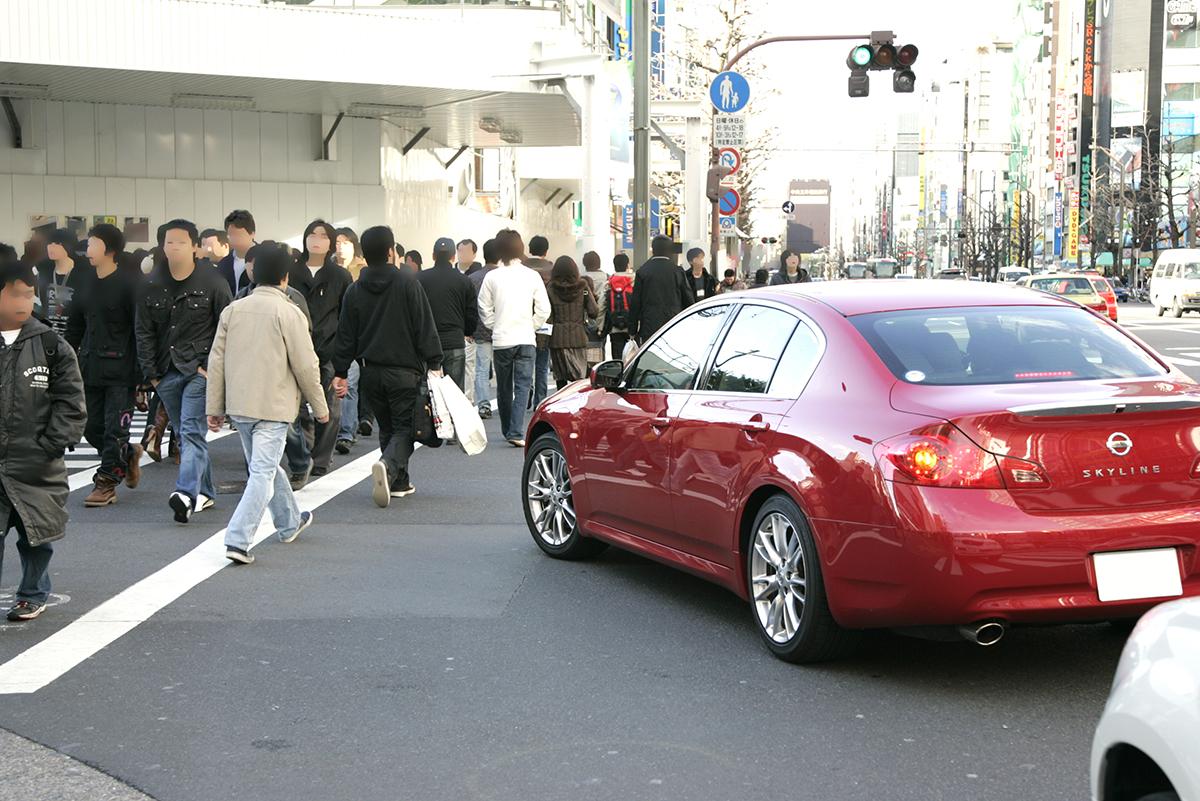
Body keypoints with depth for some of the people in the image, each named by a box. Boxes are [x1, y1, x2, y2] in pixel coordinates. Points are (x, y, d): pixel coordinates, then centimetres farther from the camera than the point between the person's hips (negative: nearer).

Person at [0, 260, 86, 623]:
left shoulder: (52, 346, -1)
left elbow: (71, 403, -1)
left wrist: (49, 446, -8)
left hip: (37, 467, 0)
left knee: (36, 536, 12)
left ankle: (33, 594, 32)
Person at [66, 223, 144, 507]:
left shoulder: (129, 283, -10)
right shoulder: (86, 284, 11)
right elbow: (74, 327, 18)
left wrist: (141, 372, -15)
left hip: (120, 370, -7)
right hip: (90, 369, 7)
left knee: (114, 428, -4)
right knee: (92, 428, 10)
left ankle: (106, 481, 4)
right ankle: (129, 455, 32)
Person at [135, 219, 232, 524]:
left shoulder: (212, 282, -4)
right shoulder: (151, 285, 7)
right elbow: (144, 332, 10)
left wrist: (211, 365, -8)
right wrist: (151, 373, 4)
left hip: (200, 369, -5)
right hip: (167, 372, 5)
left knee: (191, 431, -15)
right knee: (185, 433, 11)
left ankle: (187, 493, -25)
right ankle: (204, 492, 21)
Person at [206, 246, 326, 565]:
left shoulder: (232, 310, 6)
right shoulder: (288, 312, -9)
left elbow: (216, 362, 7)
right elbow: (305, 365, -10)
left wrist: (215, 408, 13)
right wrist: (320, 406, 2)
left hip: (239, 405, 6)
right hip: (274, 407, -6)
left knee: (266, 465, 22)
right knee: (263, 472, -6)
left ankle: (289, 523, 40)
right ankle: (238, 540, -17)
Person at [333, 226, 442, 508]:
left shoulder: (355, 291, 5)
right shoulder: (407, 283, -6)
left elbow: (346, 337, 7)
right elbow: (425, 327, -8)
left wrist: (340, 373, 12)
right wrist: (434, 363, -3)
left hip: (371, 373, 4)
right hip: (404, 371, -4)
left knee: (387, 428, 17)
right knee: (405, 428, -2)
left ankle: (398, 481, 19)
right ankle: (388, 466, -29)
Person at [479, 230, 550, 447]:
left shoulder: (492, 277, -3)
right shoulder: (532, 276, -3)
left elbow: (484, 309, 1)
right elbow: (544, 309, -2)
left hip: (501, 340, 1)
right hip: (526, 339, -1)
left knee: (504, 388, 14)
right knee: (522, 386, -3)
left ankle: (508, 430, 25)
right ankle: (516, 432, -16)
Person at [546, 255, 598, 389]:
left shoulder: (551, 289, -3)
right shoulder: (583, 286, -1)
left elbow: (548, 317, -5)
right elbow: (594, 312, -1)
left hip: (558, 338, 0)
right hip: (578, 337, 0)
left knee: (560, 378, 6)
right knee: (579, 377, 0)